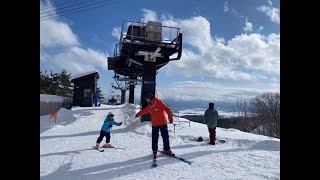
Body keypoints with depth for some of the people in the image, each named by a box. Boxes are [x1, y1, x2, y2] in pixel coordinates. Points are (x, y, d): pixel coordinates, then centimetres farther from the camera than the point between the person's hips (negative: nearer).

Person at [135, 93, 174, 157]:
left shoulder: (159, 102, -11)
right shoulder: (149, 106, 10)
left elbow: (167, 109, -17)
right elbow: (144, 111, 28)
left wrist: (170, 118, -22)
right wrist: (138, 114, 41)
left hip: (163, 123, -5)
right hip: (154, 124, 5)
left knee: (165, 137, 1)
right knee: (154, 138, 5)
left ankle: (167, 150, 13)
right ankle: (154, 150, 17)